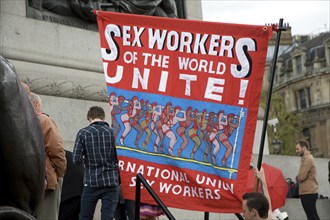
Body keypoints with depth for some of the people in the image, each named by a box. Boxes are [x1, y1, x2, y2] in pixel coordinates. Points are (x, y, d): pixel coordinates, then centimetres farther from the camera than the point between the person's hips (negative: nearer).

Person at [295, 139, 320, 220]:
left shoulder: (307, 159, -13)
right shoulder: (307, 158, 19)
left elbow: (301, 177, -18)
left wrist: (297, 177, 1)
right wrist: (299, 177, 0)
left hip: (308, 193, -10)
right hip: (308, 192, 10)